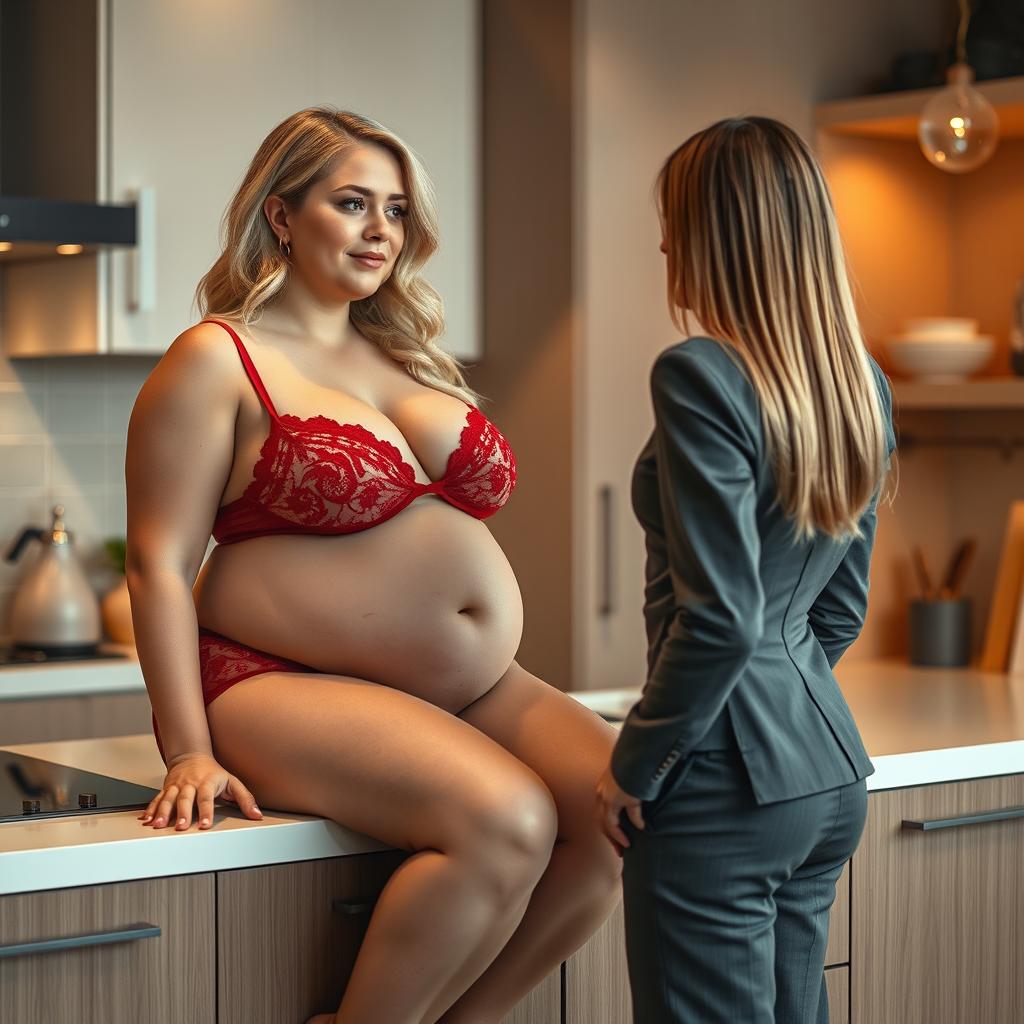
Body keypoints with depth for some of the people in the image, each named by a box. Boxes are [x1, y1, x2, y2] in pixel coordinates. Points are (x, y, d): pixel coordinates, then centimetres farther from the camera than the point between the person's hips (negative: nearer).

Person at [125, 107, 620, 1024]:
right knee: (507, 821, -30)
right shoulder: (216, 362, -3)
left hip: (471, 689, 8)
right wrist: (191, 752, -15)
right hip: (292, 688, -7)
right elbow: (161, 564, -9)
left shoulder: (404, 355, 19)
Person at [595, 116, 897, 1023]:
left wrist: (635, 769, -10)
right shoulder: (862, 384, 8)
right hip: (828, 769, 9)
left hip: (725, 784, -8)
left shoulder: (702, 376, -16)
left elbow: (719, 617, -20)